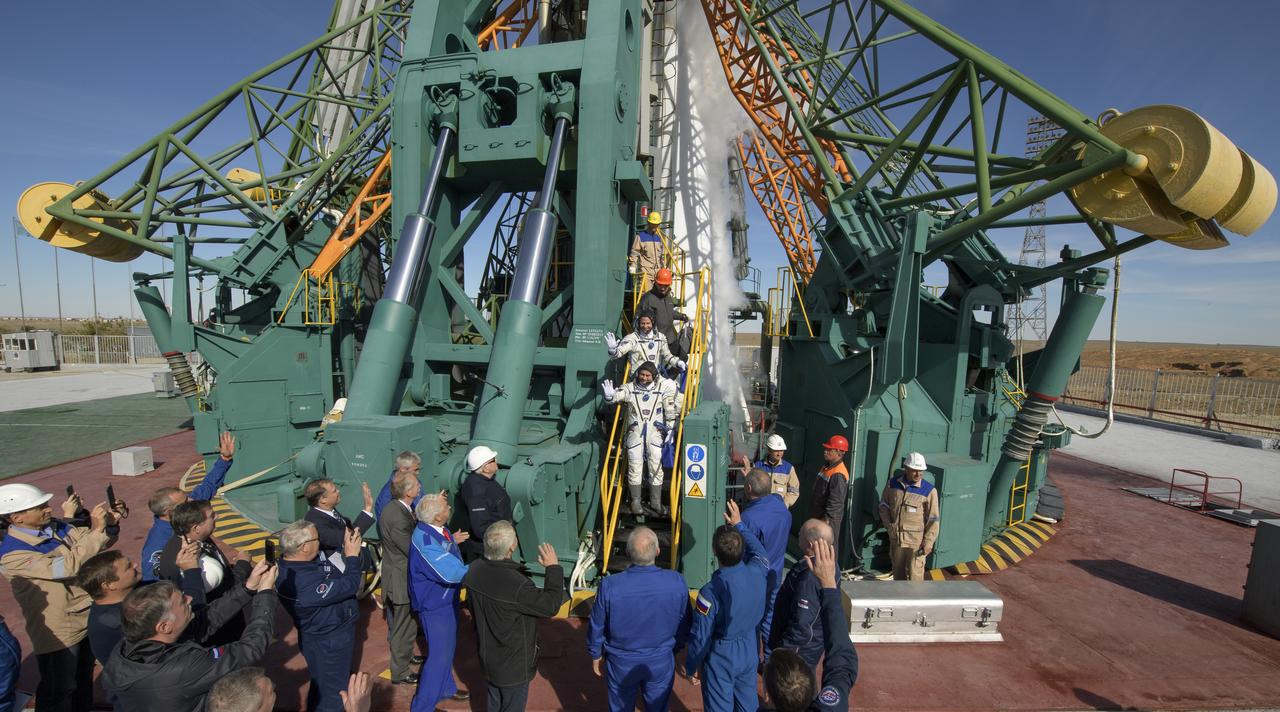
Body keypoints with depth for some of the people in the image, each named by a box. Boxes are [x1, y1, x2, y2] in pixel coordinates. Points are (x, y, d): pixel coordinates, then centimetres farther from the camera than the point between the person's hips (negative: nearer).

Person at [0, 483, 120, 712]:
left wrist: (109, 524, -16)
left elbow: (98, 544, 4)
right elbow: (68, 566, -35)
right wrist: (96, 530, -34)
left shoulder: (57, 527, -6)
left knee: (85, 678, 27)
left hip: (89, 618, 6)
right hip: (59, 633, -6)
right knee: (59, 692, 15)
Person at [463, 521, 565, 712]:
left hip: (487, 654, 7)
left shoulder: (475, 569, -12)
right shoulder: (516, 585, -38)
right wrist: (554, 567, -22)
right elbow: (551, 605, -27)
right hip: (513, 664, -7)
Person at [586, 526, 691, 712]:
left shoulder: (610, 586, -27)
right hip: (661, 662, 1)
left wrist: (595, 655, 8)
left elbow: (596, 627, -12)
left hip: (622, 663, -1)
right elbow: (685, 624, -7)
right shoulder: (677, 582, -23)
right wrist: (676, 647, 13)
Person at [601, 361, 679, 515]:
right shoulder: (630, 388, -1)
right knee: (635, 468, 4)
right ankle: (636, 501, 18)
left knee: (656, 468, 5)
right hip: (635, 433, 0)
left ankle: (656, 501, 19)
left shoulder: (662, 388, 2)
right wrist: (609, 395, -41)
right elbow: (617, 395, -18)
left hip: (655, 433, 1)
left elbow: (670, 411, 6)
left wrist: (670, 430, 3)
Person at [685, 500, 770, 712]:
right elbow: (758, 550, 5)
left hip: (721, 657, -4)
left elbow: (701, 636, -19)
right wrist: (739, 525, 15)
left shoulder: (711, 591, -32)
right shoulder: (758, 572, -21)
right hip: (750, 652, 4)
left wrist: (691, 666, -2)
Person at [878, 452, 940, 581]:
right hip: (896, 538, 4)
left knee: (915, 574, -2)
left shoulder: (929, 490, -11)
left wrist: (928, 543, -11)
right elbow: (883, 505, 11)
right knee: (898, 570, 18)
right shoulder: (893, 484, -1)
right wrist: (889, 525, 0)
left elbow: (934, 520, -8)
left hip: (916, 541, -4)